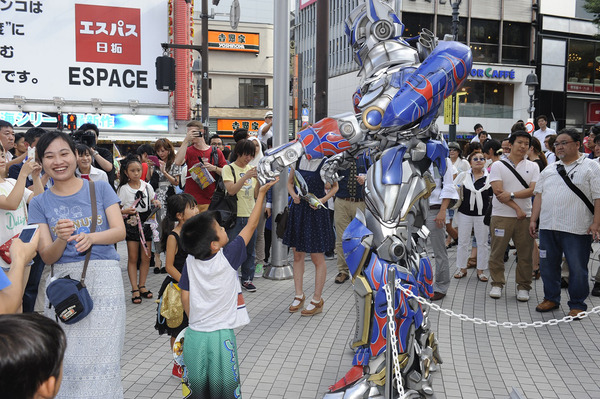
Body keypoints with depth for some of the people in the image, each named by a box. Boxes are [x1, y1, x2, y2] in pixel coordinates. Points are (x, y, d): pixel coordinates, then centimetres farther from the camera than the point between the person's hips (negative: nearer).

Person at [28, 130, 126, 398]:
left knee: (102, 354, -3)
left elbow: (120, 231, -3)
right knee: (68, 359, 1)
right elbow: (47, 257, 0)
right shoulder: (40, 203, 7)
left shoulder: (100, 188, 6)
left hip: (104, 278, -1)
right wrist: (61, 240, -21)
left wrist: (90, 237, -22)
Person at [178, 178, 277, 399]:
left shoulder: (190, 262, -2)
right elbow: (250, 225, -5)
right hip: (221, 335, -4)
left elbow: (185, 297, 5)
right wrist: (261, 194, 4)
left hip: (195, 333, 4)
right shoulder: (227, 257, -13)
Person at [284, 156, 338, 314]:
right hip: (298, 209, 5)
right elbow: (290, 182, 16)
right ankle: (299, 295, 23)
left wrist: (323, 199, -14)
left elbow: (335, 186, 3)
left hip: (316, 212, -5)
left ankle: (317, 300, 11)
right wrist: (293, 195, -5)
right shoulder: (298, 160, 5)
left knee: (317, 257, 0)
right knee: (297, 255, 11)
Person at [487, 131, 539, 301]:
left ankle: (523, 286, 18)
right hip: (501, 215, -2)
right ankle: (497, 284, 18)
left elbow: (533, 190, -4)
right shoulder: (498, 165, 1)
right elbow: (498, 191, -9)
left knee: (525, 253, 6)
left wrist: (511, 194, -17)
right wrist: (517, 208, -12)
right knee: (497, 252, 3)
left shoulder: (533, 167, 9)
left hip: (525, 216, 2)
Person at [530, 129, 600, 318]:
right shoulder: (549, 170, 16)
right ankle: (551, 299, 27)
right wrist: (533, 219, 8)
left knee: (577, 268, 1)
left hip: (577, 229, -5)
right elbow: (539, 195, 15)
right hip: (548, 227, 5)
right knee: (548, 265, 12)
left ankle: (577, 305, 15)